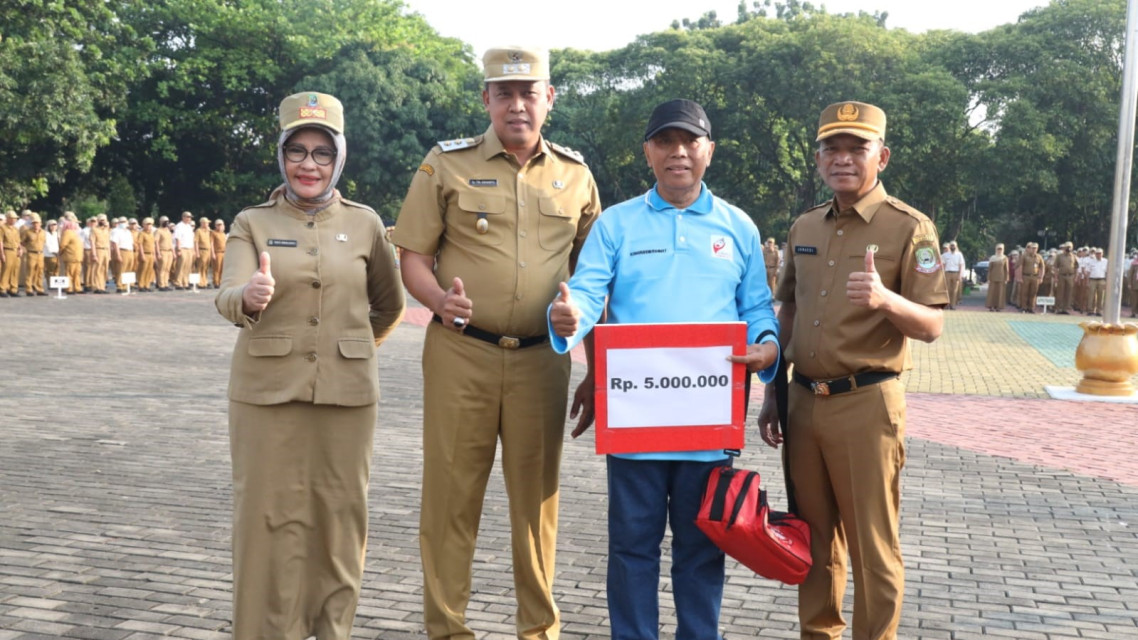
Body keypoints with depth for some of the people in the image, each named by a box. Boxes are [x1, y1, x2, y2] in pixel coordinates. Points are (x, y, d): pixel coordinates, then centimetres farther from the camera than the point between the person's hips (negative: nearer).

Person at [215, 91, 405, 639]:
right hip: (267, 392, -1)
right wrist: (249, 298, -35)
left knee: (339, 513, 8)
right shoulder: (252, 223, 2)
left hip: (347, 393, 1)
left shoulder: (364, 223, 5)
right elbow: (227, 296, -15)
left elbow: (389, 306, 17)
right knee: (270, 515, 3)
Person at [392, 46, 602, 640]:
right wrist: (440, 299, -21)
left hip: (542, 361, 2)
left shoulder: (575, 175, 10)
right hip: (461, 354, -2)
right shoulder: (447, 165, 3)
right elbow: (412, 258, 2)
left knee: (537, 497, 8)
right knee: (451, 495, 3)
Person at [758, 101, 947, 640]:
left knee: (871, 545, 2)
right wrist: (771, 394, 14)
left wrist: (885, 299, -30)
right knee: (814, 535, 15)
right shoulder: (805, 227, 12)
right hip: (804, 401, 6)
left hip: (866, 404, -5)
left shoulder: (909, 228, -6)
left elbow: (931, 326, -10)